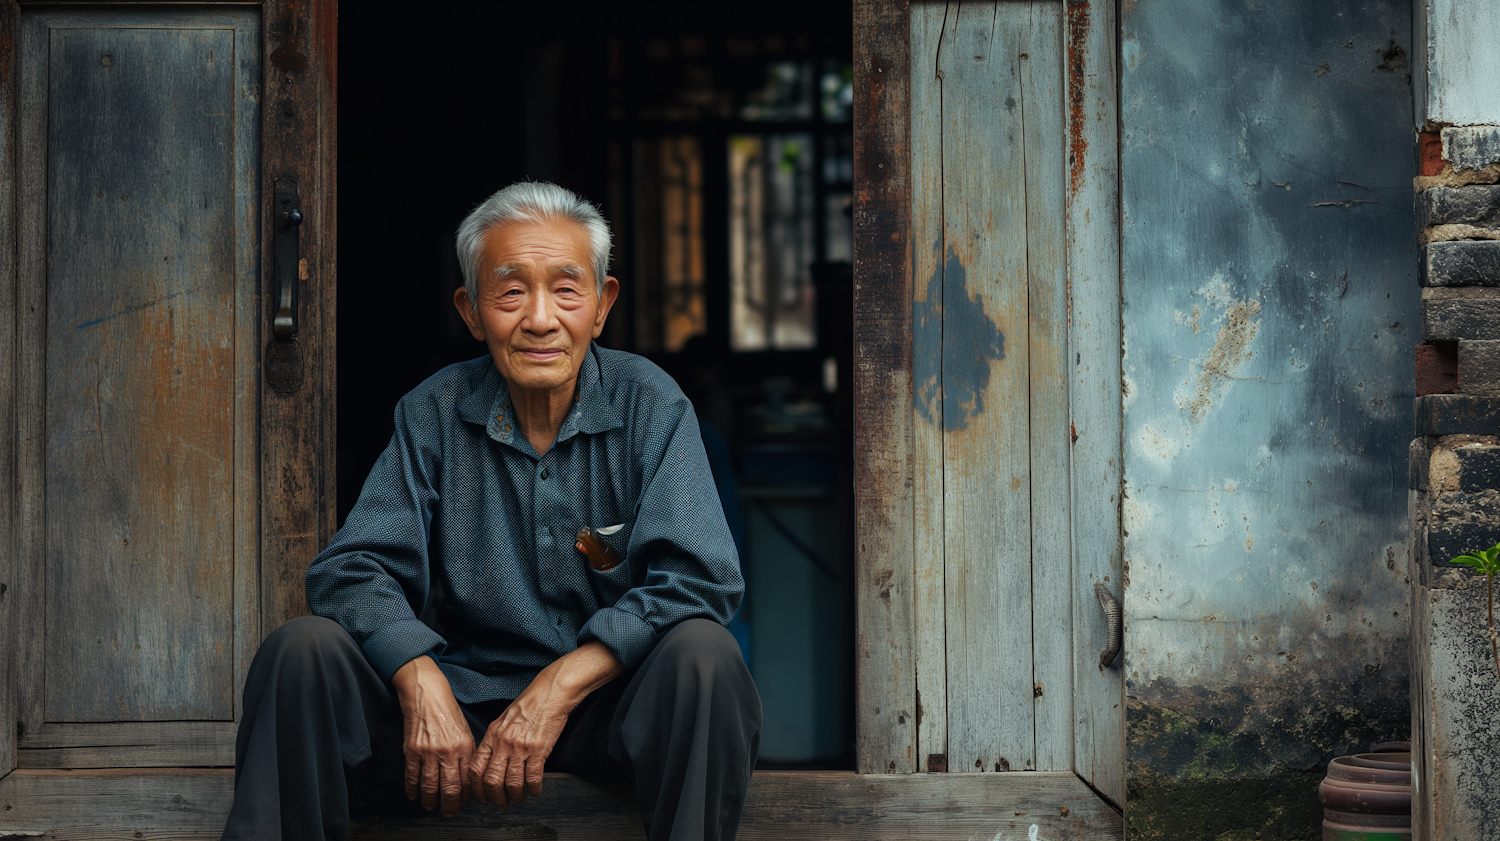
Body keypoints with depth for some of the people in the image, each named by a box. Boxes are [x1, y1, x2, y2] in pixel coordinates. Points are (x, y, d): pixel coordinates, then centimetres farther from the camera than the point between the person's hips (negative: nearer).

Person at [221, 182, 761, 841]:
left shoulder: (651, 406, -4)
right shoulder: (433, 415, 0)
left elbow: (699, 580, -14)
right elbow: (353, 570, -5)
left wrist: (561, 685, -25)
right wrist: (420, 682, -25)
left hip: (610, 698, -1)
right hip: (464, 689, 1)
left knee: (702, 654, -32)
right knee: (303, 650, -20)